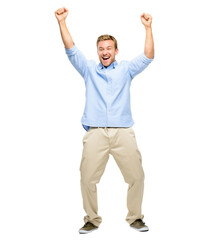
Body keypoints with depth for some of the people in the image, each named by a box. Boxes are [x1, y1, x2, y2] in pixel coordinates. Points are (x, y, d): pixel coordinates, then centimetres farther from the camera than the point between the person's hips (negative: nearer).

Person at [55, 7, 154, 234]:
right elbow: (71, 50, 7)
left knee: (136, 176, -2)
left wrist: (148, 28, -6)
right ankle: (92, 220, 12)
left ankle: (135, 217, 15)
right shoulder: (89, 69, 16)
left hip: (123, 132, 0)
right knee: (87, 178, -4)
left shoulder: (126, 69, 15)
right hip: (96, 132, 0)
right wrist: (62, 22, -3)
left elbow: (148, 57, 3)